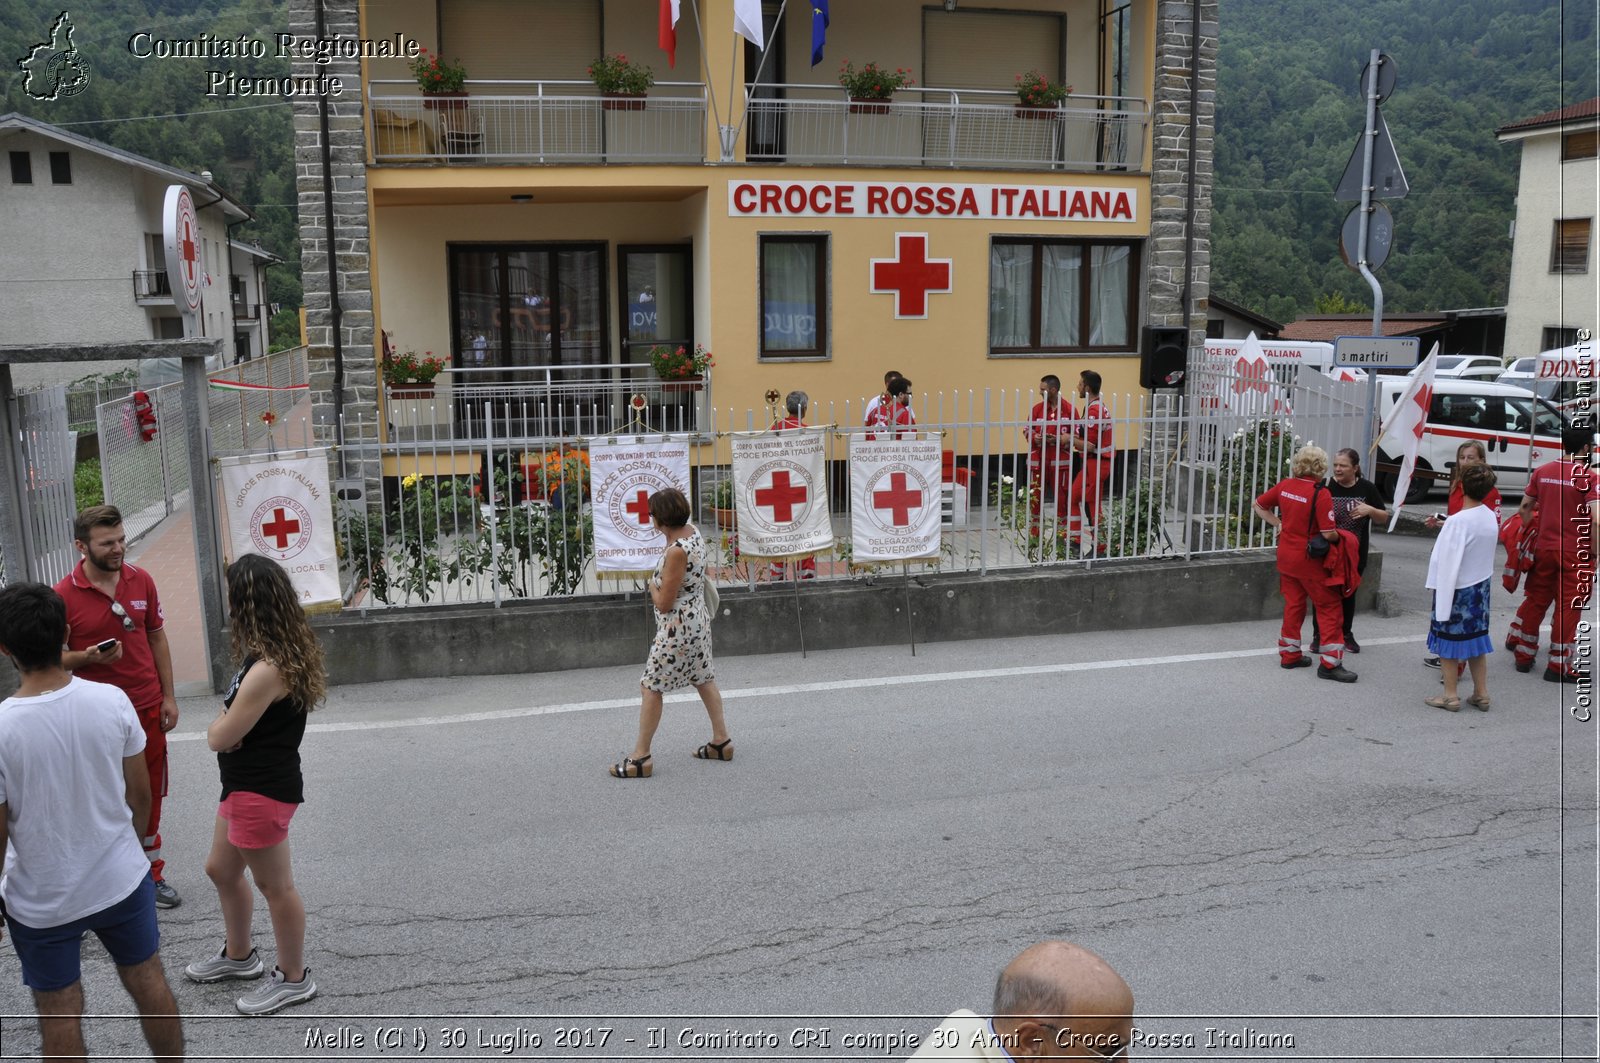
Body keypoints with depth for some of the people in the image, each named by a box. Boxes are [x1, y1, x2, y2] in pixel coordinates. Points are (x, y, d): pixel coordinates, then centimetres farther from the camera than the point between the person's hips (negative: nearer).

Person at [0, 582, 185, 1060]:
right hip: (122, 878, 2)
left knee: (59, 1013, 16)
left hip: (41, 901, -2)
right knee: (148, 983, 20)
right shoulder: (112, 701, -15)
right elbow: (140, 793, -2)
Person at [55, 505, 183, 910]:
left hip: (148, 708, 4)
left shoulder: (141, 581, -1)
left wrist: (168, 696, 6)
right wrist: (88, 657, -24)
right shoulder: (63, 596, -12)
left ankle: (151, 873, 28)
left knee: (149, 797, 13)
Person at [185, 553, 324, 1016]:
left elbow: (219, 737, -21)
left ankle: (293, 979, 23)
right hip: (246, 784, 10)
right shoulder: (279, 654, 4)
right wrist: (227, 724, -10)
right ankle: (238, 955, 44)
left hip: (262, 791, -10)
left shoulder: (268, 669, -29)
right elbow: (227, 724, 12)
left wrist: (219, 725, 0)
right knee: (221, 870, 24)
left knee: (274, 886, 6)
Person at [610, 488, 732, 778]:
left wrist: (652, 586, -3)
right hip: (698, 620, 10)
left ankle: (640, 757, 6)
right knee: (704, 679, 21)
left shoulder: (676, 552, -27)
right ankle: (721, 741, 32)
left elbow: (664, 603, -22)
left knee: (650, 688, 0)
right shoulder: (692, 531, 0)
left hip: (678, 628, -10)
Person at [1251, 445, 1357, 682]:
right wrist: (1339, 536, 0)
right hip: (1309, 560, -7)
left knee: (1293, 604, 18)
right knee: (1330, 607, 4)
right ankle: (1330, 664, 4)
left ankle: (1289, 655, 26)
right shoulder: (1321, 494, -19)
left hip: (1285, 555, 7)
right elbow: (1328, 534, -21)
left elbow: (1258, 506, 11)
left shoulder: (1284, 486, -1)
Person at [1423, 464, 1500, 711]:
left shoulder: (1458, 521, -22)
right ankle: (1481, 694, 22)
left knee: (1449, 642, 5)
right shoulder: (1491, 517, 0)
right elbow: (1488, 551, 10)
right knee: (1476, 639, 15)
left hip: (1456, 589, -7)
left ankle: (1450, 695, 12)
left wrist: (1442, 604, -18)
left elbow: (1448, 562, -21)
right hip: (1481, 587, 7)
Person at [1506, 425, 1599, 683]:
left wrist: (1530, 538, 16)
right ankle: (1559, 666, 10)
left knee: (1535, 601, 15)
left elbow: (1525, 508, 8)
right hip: (1576, 552, -5)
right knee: (1568, 607, 4)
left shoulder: (1542, 471, 3)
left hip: (1544, 547, 5)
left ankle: (1524, 655, 23)